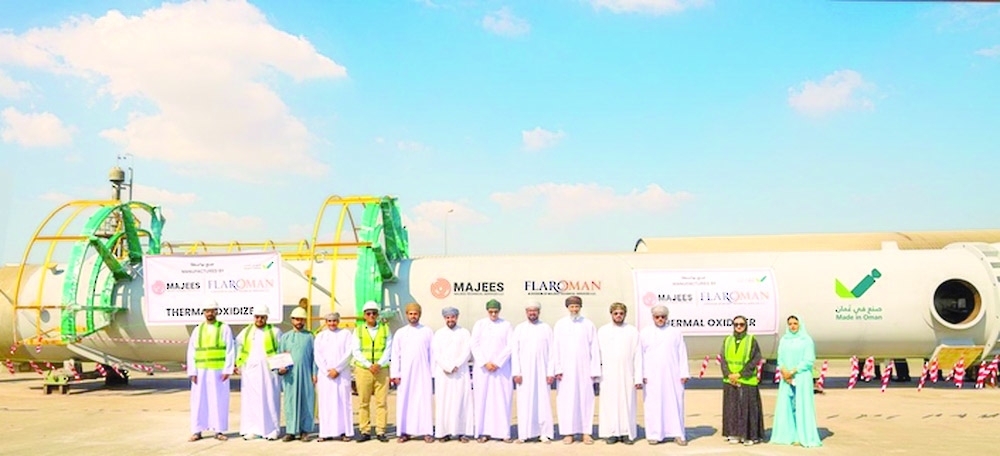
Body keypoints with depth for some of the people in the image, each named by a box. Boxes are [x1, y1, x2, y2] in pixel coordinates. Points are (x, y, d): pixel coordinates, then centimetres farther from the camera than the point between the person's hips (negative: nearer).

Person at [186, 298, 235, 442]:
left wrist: (227, 370, -11)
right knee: (199, 400, 2)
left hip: (219, 371, -2)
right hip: (201, 372, 2)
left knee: (219, 400, 1)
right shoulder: (197, 330, 9)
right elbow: (191, 352, 6)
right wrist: (192, 372, -3)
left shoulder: (224, 328, 2)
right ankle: (197, 431, 9)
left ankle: (219, 430, 9)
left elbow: (230, 351, -3)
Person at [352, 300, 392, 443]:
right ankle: (365, 431, 7)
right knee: (363, 402, 1)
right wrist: (369, 365, -11)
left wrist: (379, 364, -12)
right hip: (363, 370, 0)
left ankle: (380, 431, 2)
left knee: (381, 402, -2)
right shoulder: (358, 331, 8)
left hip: (382, 370, 0)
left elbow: (388, 350, 3)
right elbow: (357, 351, 1)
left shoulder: (385, 329, 9)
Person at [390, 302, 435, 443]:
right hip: (405, 373, 1)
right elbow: (395, 355, 5)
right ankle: (405, 432, 5)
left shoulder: (427, 331, 4)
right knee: (404, 401, 0)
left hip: (423, 372, -1)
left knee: (424, 401, -2)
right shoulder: (400, 333, 7)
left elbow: (433, 352, 4)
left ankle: (427, 432, 1)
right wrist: (395, 374, -2)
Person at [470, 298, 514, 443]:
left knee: (502, 399, -2)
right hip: (482, 368, 1)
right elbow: (475, 345, 1)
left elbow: (510, 346, -1)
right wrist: (485, 363, -9)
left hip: (501, 368, 0)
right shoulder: (479, 324, 6)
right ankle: (483, 432, 2)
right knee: (482, 398, -1)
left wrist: (497, 363, -10)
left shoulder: (506, 325, 5)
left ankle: (503, 432, 2)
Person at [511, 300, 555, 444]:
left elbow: (551, 351, 3)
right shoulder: (519, 329, 6)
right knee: (524, 402, -1)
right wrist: (516, 372, -5)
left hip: (541, 371, 0)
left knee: (543, 402, 0)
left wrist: (551, 372, -4)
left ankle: (544, 433, 6)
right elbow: (514, 351, 3)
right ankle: (524, 434, 4)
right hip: (524, 372, 0)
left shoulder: (546, 328, 5)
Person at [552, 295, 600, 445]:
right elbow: (555, 348, 3)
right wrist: (557, 368, -5)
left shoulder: (588, 325, 4)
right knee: (566, 400, 0)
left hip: (584, 369, 0)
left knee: (585, 399, 0)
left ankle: (586, 432, 6)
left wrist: (595, 370, -2)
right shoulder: (560, 324, 6)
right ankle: (568, 432, 6)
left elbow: (594, 349, 3)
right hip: (565, 369, 0)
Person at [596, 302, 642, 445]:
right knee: (609, 403, -1)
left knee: (627, 403, -1)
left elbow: (638, 356, 1)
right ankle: (611, 433, 4)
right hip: (608, 375, 0)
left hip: (627, 375, 0)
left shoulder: (633, 331, 3)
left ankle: (627, 433, 5)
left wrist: (638, 378, -5)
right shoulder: (602, 331, 6)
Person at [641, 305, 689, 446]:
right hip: (652, 376, 0)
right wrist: (642, 374, -4)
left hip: (673, 375, 1)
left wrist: (684, 373, -2)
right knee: (653, 404, -1)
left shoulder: (675, 332, 8)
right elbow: (640, 355, 3)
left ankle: (678, 434, 5)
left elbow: (682, 354, 5)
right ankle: (654, 434, 5)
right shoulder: (644, 333, 6)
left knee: (675, 402, -1)